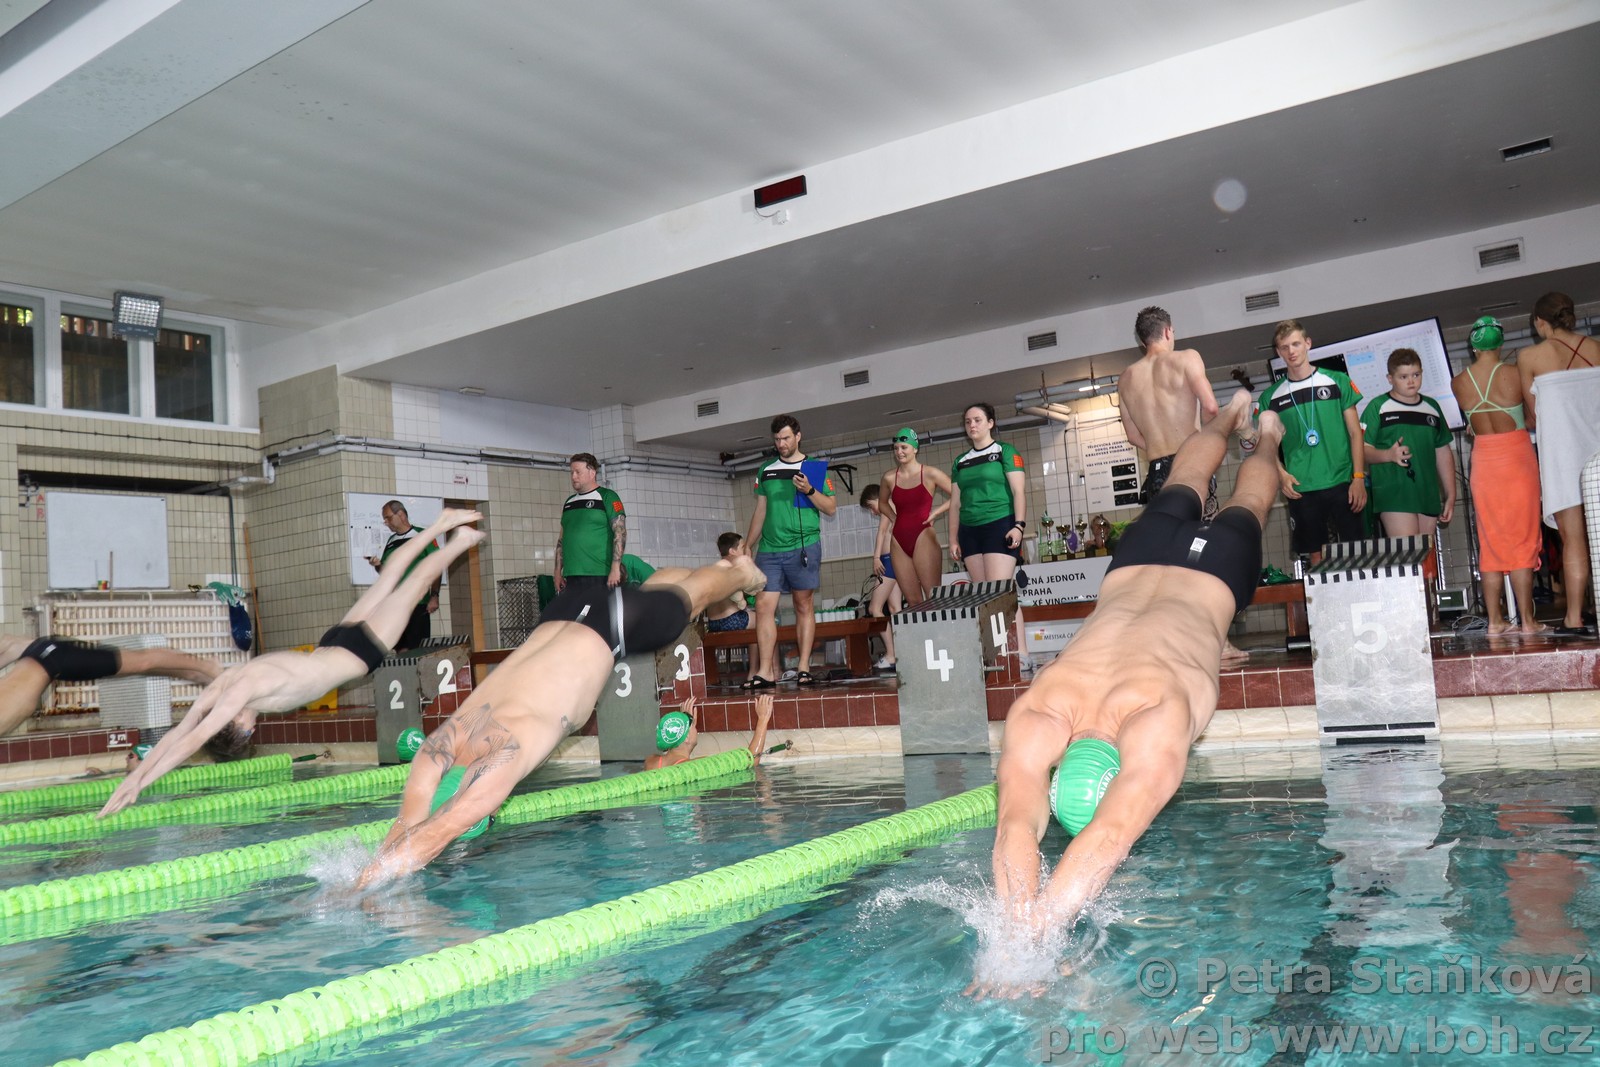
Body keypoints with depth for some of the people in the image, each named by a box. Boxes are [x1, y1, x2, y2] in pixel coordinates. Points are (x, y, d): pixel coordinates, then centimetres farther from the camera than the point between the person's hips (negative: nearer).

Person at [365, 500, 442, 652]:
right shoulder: (389, 542, 17)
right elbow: (385, 572, 21)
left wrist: (434, 596, -12)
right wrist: (377, 565, -2)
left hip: (418, 603, -5)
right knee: (401, 649, 2)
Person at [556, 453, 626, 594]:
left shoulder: (607, 497, 0)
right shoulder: (569, 502, 19)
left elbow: (620, 532, -8)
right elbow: (561, 539, 21)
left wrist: (615, 568, -16)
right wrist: (558, 571, 14)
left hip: (599, 576, -6)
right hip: (571, 577, 6)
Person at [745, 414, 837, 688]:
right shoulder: (766, 470, 15)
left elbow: (831, 508, 2)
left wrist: (809, 490, -14)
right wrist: (746, 548, 16)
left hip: (804, 547, -3)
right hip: (769, 549, 3)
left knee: (804, 606, 1)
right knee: (764, 606, -7)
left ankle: (804, 668, 5)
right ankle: (766, 672, -8)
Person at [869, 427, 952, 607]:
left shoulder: (930, 474, -2)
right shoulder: (889, 477, 8)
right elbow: (882, 503, 27)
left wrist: (936, 512, -6)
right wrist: (895, 519, 12)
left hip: (923, 538, -4)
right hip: (898, 541, 4)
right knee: (913, 602, 4)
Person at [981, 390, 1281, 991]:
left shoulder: (1158, 721, -50)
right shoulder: (1033, 717, -42)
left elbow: (1111, 840, -60)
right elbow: (1016, 829, -53)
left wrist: (1034, 933, -70)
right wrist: (1019, 933, -69)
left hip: (1208, 573, -2)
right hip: (1137, 568, 2)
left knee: (1243, 508, 32)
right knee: (1181, 493, 34)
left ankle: (1266, 433, 63)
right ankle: (1231, 415, 64)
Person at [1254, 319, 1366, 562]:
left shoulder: (1336, 381, 6)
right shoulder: (1271, 396, 9)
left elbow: (1355, 433, 5)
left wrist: (1359, 478, -4)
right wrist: (1281, 474, -7)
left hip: (1342, 483, -1)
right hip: (1301, 490, 1)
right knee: (1315, 556, 5)